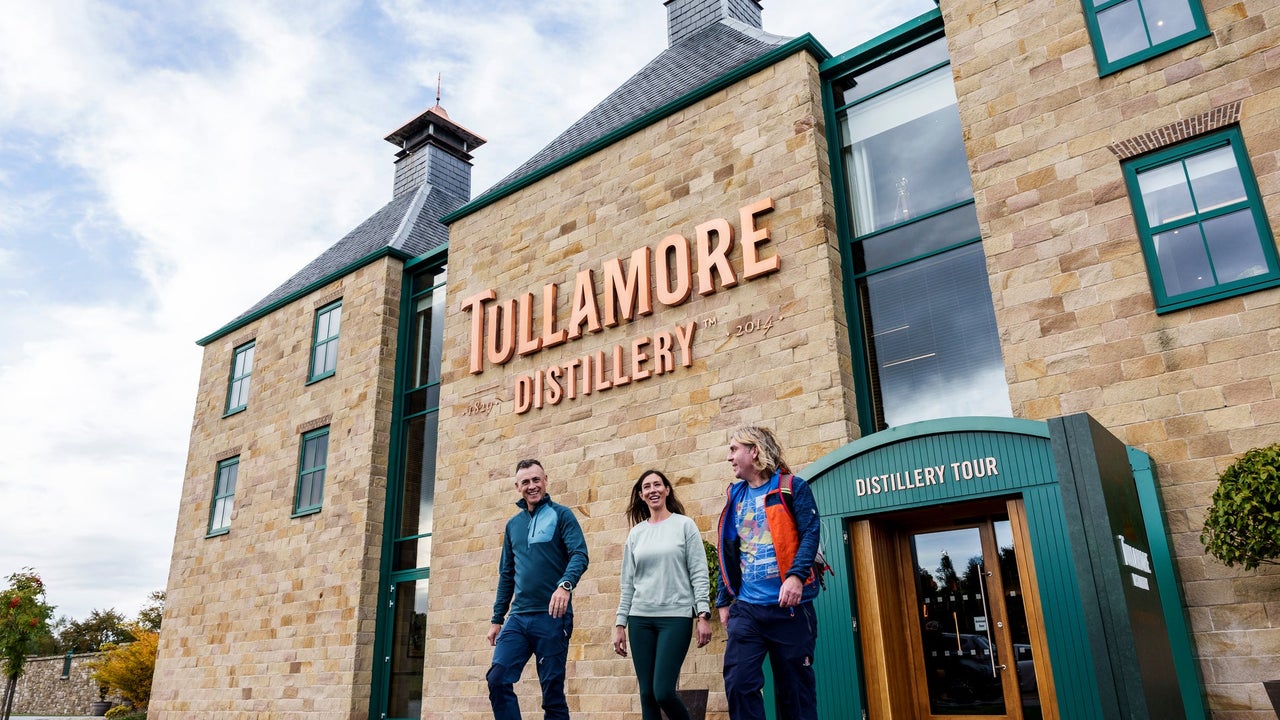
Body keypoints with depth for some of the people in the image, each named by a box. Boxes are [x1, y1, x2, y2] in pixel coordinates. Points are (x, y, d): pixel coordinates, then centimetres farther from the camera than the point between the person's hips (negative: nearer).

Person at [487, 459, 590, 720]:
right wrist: (497, 619, 16)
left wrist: (565, 584, -32)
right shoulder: (513, 525, 16)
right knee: (497, 680, -7)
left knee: (552, 689, 1)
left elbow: (580, 554, -14)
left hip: (552, 616, -5)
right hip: (518, 617, 5)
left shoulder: (561, 515, 0)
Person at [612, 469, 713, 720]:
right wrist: (620, 624, 8)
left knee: (663, 692, -13)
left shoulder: (684, 525, 2)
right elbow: (628, 582, 12)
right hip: (640, 619, 4)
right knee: (647, 695, 3)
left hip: (676, 617, -3)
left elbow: (699, 574, -2)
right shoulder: (636, 534, 11)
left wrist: (703, 615, -10)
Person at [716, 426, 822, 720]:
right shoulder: (736, 497, 14)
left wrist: (796, 575, -26)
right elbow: (729, 553, 16)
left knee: (795, 687, 5)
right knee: (738, 683, -5)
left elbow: (811, 533, -11)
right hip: (747, 608, 4)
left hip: (789, 607, -4)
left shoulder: (792, 487, -1)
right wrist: (724, 600, 13)